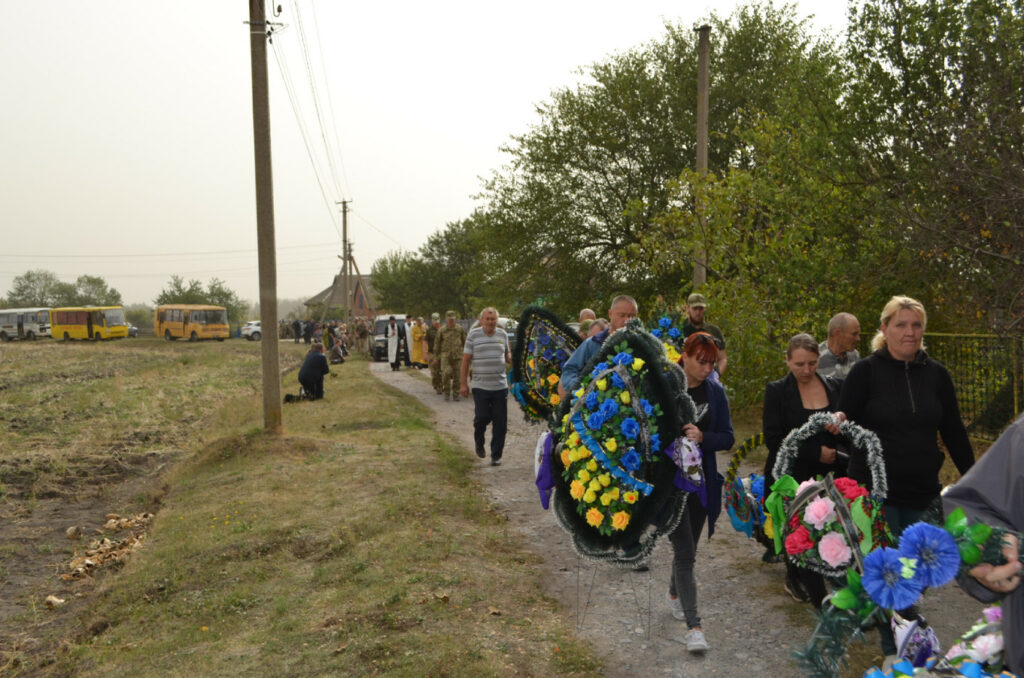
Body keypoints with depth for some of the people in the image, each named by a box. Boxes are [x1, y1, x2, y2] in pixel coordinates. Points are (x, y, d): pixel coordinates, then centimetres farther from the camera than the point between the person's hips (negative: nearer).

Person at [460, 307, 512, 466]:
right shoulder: (473, 335, -1)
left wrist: (512, 360, -5)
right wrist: (463, 383, -3)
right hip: (480, 386, -3)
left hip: (500, 386, 3)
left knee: (500, 423, 2)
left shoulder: (503, 335, 8)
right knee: (482, 417, -7)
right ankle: (479, 443, 25)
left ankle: (496, 455, 14)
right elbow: (466, 359, 0)